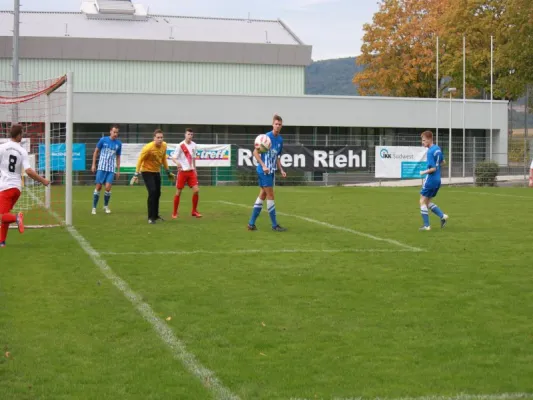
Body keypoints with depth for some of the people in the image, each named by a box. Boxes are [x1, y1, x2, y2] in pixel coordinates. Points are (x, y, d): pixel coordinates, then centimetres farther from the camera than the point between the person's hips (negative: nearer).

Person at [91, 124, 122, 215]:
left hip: (111, 169, 2)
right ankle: (94, 207, 9)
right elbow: (96, 151, 7)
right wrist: (93, 164, 2)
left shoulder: (118, 143, 4)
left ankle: (106, 206, 14)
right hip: (101, 168, -1)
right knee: (98, 187, -2)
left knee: (108, 188, -8)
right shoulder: (103, 140, -3)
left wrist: (118, 170, 12)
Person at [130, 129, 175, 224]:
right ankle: (151, 217, -10)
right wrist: (136, 175, -21)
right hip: (147, 171, -7)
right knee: (152, 192, -18)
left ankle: (155, 215, 32)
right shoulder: (148, 148, -26)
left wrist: (168, 172, 15)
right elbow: (140, 160, -19)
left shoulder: (164, 145, -6)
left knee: (157, 193, 14)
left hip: (156, 171, 7)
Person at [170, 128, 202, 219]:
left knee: (196, 190, -4)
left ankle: (194, 211, 10)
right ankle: (174, 213, 12)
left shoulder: (194, 145, 7)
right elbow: (174, 157, -14)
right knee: (178, 192, 0)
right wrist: (177, 163, -35)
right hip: (182, 171, -4)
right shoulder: (180, 146, -10)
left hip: (191, 171, 4)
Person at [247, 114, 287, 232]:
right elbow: (255, 152, -12)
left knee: (262, 195, 10)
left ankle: (251, 223, 16)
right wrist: (263, 165, -20)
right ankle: (275, 225, 1)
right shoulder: (267, 137, -13)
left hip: (271, 171, 8)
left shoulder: (280, 139, 10)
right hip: (264, 171, -8)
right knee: (270, 196, -5)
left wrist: (281, 170, 12)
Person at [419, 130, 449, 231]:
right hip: (437, 180, 9)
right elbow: (442, 162, 22)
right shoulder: (438, 149, 8)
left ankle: (427, 225, -1)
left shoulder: (430, 152, -19)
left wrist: (423, 172, -7)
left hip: (430, 180, -9)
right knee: (428, 201, 18)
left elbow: (433, 169, -21)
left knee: (422, 201, 1)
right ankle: (442, 216, 5)